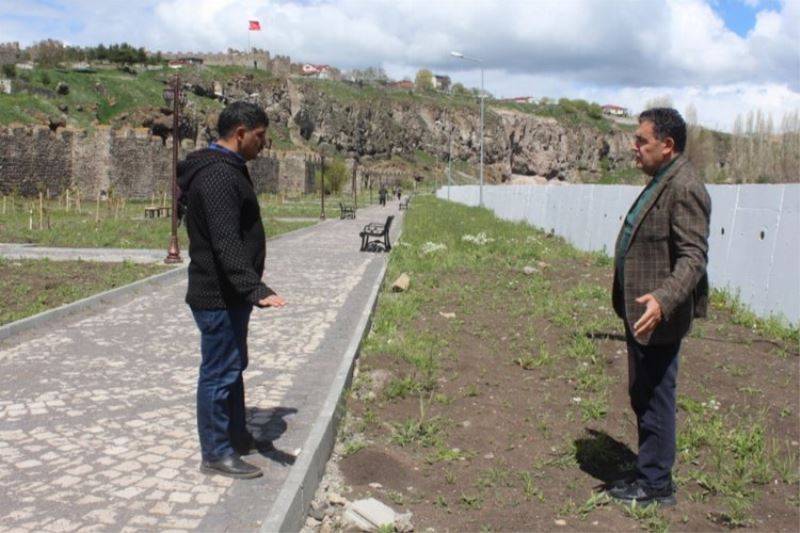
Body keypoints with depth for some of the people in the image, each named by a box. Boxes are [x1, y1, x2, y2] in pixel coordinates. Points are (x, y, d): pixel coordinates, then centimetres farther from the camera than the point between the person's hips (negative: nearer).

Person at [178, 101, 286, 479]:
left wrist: (250, 286, 29)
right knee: (219, 372, 0)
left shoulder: (227, 169, 13)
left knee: (233, 367, 20)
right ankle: (216, 453, 13)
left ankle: (237, 437, 34)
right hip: (219, 296, -11)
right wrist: (256, 289, -38)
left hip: (230, 292, 11)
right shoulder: (218, 176, -21)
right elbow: (226, 244, -31)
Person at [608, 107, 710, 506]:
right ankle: (649, 474, 32)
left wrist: (663, 300, -37)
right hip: (638, 309, 10)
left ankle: (656, 485, 16)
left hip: (657, 315, -10)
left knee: (654, 398, 1)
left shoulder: (684, 189, -18)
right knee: (643, 396, 18)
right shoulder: (659, 182, 13)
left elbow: (693, 257, -24)